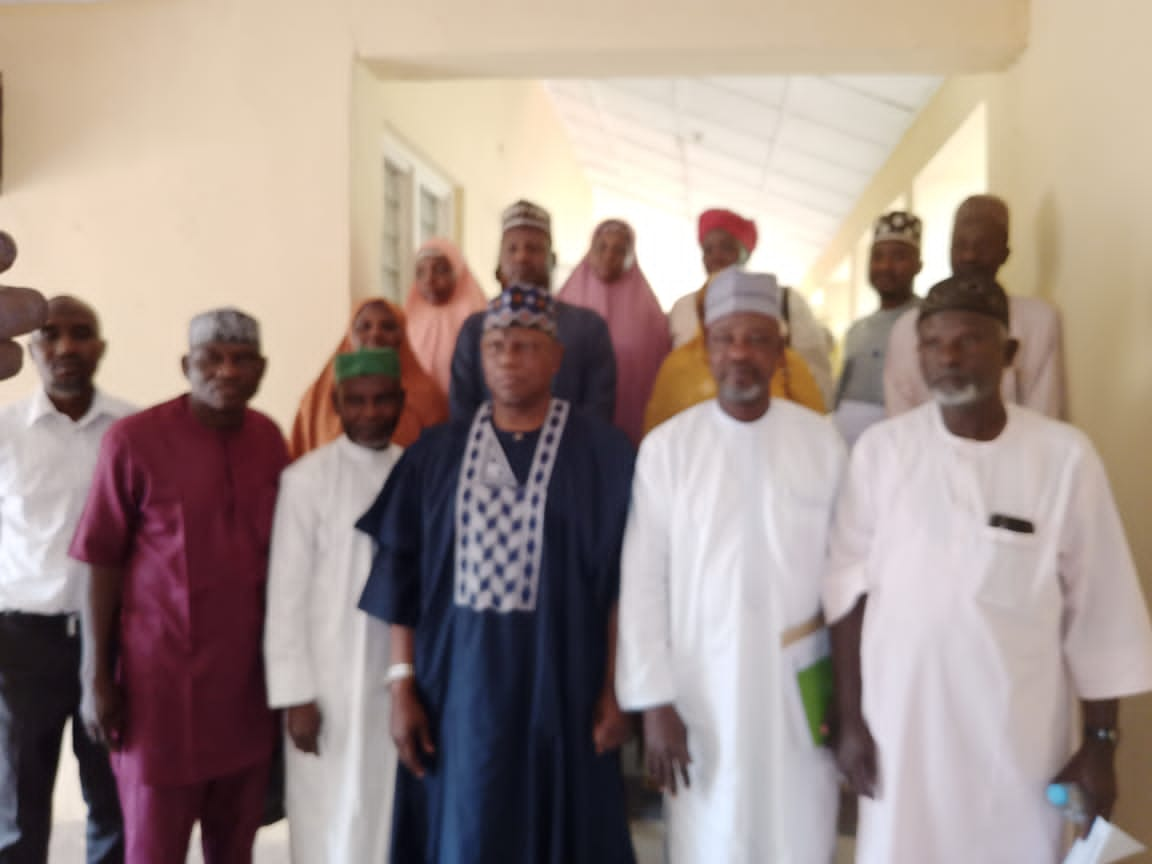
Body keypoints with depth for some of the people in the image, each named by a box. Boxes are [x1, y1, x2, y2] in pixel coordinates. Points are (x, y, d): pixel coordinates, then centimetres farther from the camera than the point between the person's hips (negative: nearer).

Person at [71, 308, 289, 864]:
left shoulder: (269, 439, 3)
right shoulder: (133, 440, -11)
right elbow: (102, 562, -7)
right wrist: (96, 677, -5)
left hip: (249, 675, 4)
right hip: (162, 673, -4)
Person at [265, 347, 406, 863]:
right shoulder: (307, 478, -11)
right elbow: (286, 593, -8)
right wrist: (295, 694, -8)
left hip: (401, 677, 4)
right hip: (332, 683, -3)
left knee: (397, 818, 13)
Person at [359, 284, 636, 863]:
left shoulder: (602, 453, -3)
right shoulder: (435, 455, 4)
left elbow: (623, 582, -4)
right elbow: (404, 578, 4)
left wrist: (616, 689, -7)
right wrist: (402, 685, -1)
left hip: (561, 687, -1)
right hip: (457, 688, 2)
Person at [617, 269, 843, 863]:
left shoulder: (823, 442, -2)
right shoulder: (667, 447, -6)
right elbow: (642, 581, -5)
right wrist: (653, 701, -8)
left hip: (801, 690, 1)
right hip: (701, 694, -1)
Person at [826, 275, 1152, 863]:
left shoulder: (1065, 455, -7)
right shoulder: (880, 449, -5)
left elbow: (1099, 612, -2)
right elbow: (850, 586, -2)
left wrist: (1101, 741, 1)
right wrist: (850, 718, -2)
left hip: (1020, 729, 0)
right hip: (902, 721, 1)